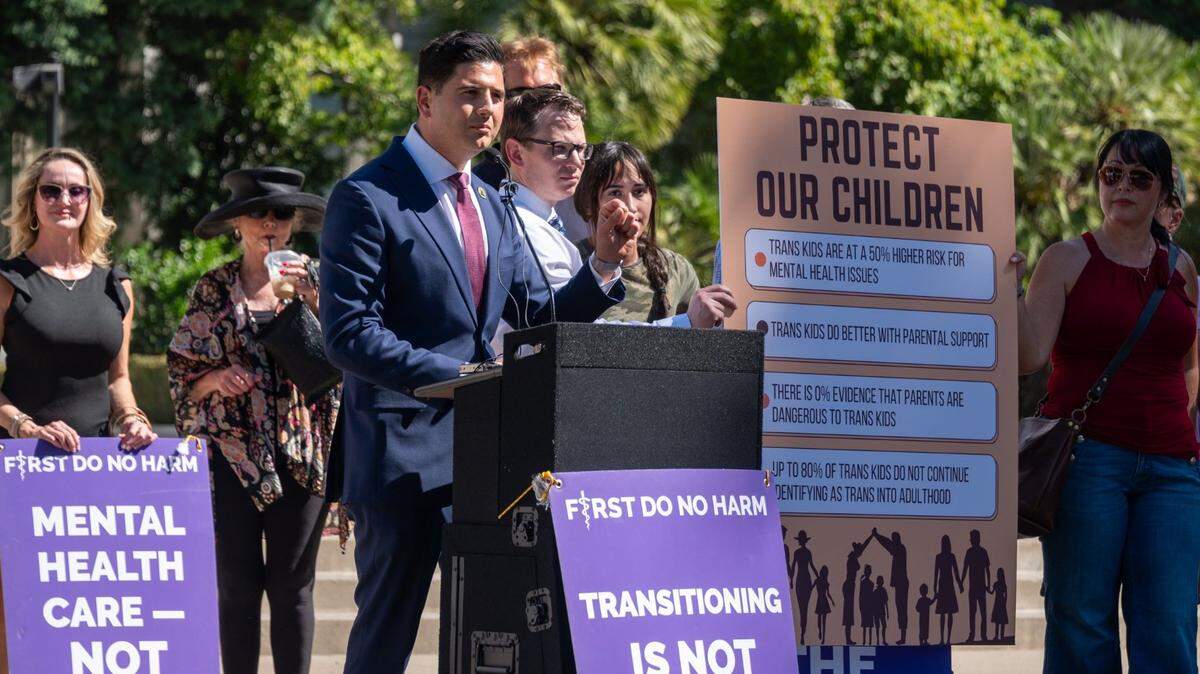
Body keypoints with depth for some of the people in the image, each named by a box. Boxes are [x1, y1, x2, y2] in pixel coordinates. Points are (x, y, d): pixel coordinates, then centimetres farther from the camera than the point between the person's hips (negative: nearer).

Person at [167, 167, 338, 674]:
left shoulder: (313, 284, 9)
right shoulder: (213, 290, 8)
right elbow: (182, 371, 9)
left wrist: (307, 300, -11)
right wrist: (215, 378, -11)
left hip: (301, 455, 0)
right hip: (233, 451, 0)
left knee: (292, 584, 0)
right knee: (237, 584, -1)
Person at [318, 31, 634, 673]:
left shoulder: (490, 204, 17)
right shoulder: (368, 198, -8)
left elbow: (538, 320, 16)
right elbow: (349, 335, -15)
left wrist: (602, 265, 0)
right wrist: (457, 377, -22)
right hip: (406, 456, -7)